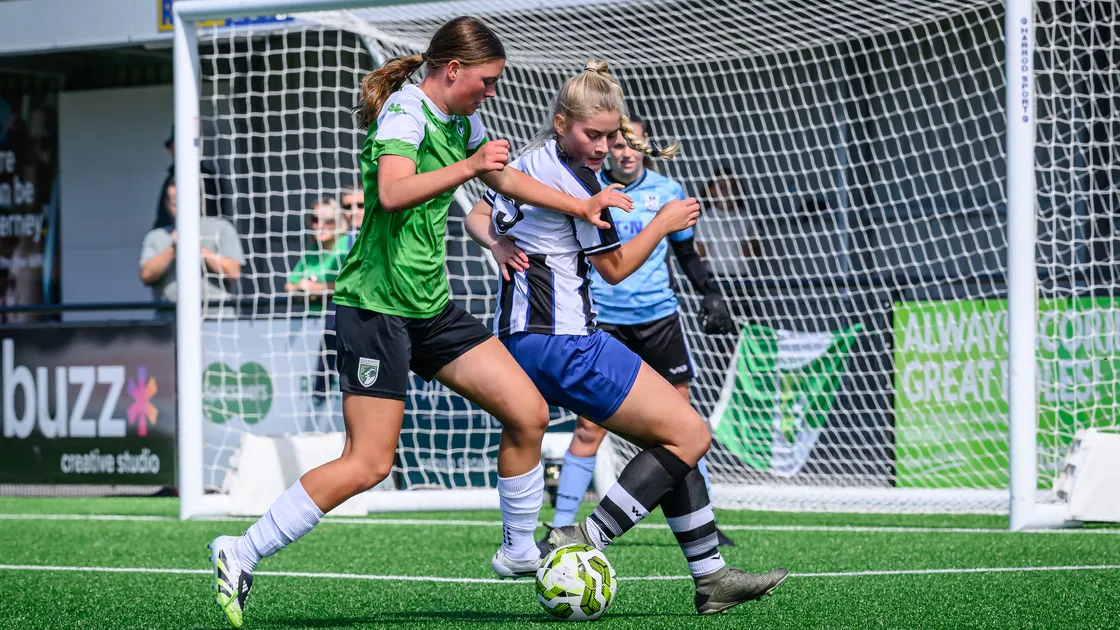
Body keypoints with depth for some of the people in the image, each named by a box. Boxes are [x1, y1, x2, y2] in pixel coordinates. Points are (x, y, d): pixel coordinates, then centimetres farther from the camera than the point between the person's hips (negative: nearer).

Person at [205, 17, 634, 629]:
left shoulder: (461, 121, 13)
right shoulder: (405, 112, -14)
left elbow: (505, 178, 32)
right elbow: (392, 192, -32)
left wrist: (582, 206, 34)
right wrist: (469, 166, -29)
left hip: (431, 305, 9)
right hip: (376, 301, -9)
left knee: (528, 413, 3)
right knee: (369, 464, -13)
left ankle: (519, 551, 19)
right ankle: (240, 554, -5)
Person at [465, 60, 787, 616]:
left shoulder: (530, 160, 13)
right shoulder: (573, 179, -16)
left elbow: (477, 218, 24)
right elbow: (614, 269, -7)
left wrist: (499, 244, 4)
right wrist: (665, 222, 7)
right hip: (561, 340, -10)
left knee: (673, 437, 13)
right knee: (689, 434, -6)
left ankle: (710, 575, 12)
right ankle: (580, 542, -13)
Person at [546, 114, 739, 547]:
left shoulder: (668, 192, 6)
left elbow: (686, 252, 16)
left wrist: (711, 294, 7)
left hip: (658, 315, 2)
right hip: (603, 319, -2)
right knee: (590, 426, -6)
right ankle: (561, 528, 0)